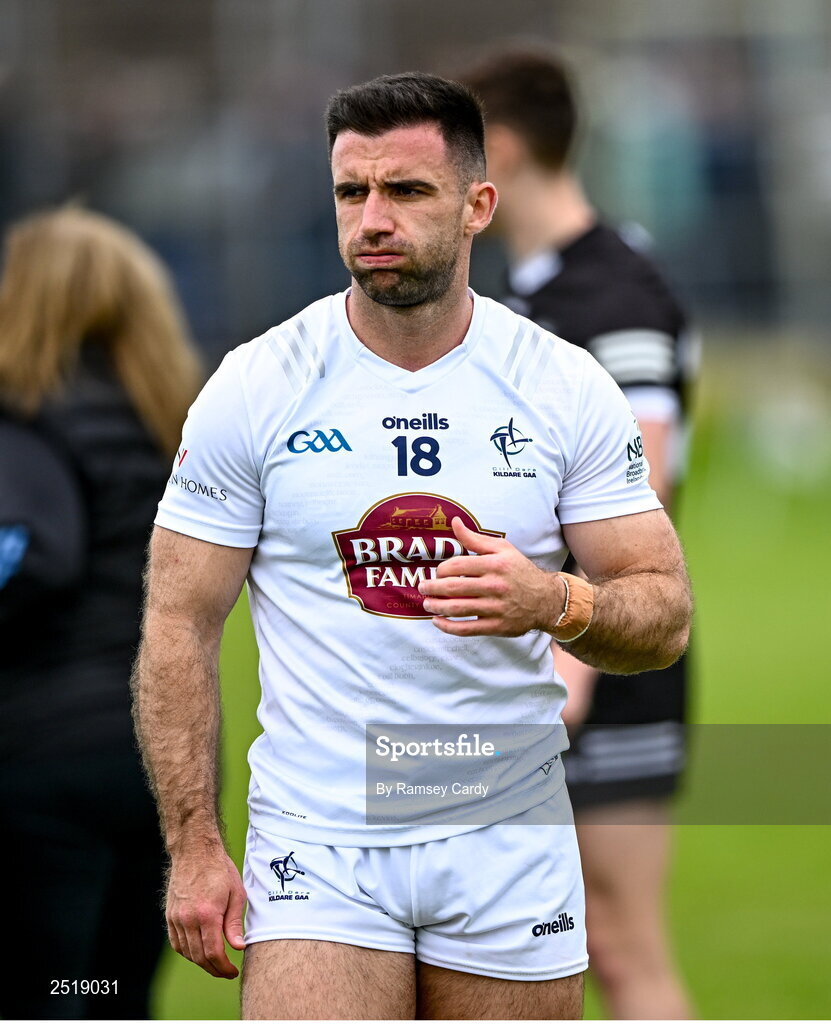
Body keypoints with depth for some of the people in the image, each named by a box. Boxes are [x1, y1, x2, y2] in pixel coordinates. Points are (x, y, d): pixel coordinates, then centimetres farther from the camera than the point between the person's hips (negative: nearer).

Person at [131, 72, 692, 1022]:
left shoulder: (566, 388, 0)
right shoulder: (255, 388, -3)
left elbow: (665, 614, 2)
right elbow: (179, 627, 0)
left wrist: (556, 604, -21)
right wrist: (193, 847, -7)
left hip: (512, 841, 2)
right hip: (319, 839, -2)